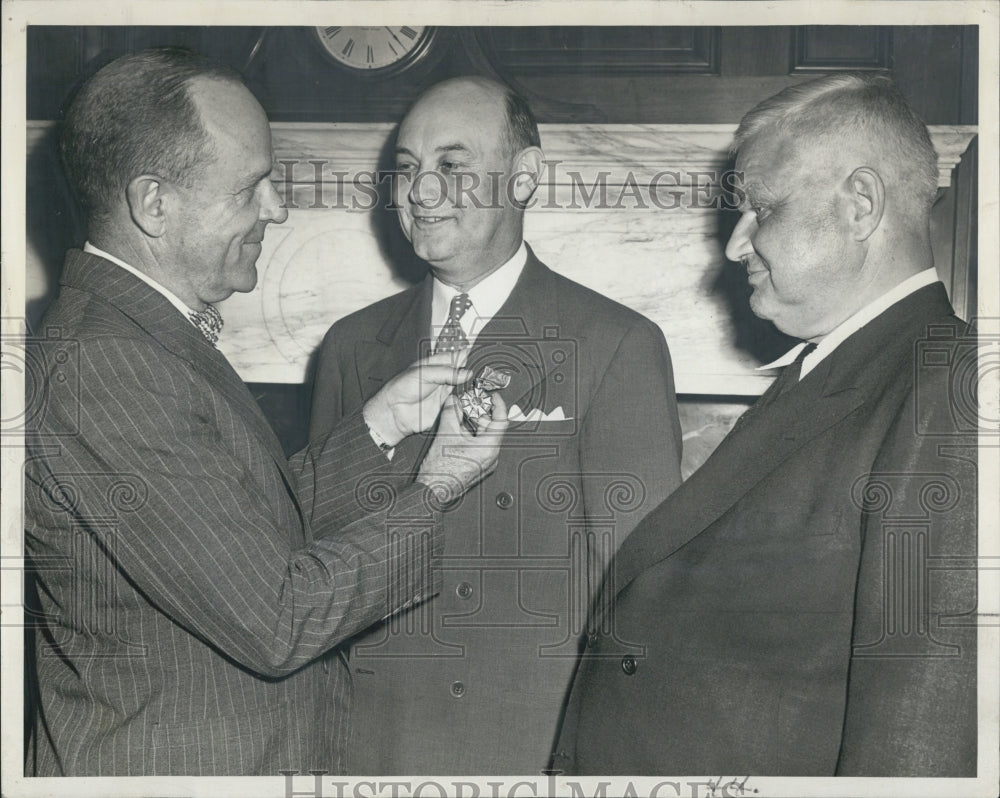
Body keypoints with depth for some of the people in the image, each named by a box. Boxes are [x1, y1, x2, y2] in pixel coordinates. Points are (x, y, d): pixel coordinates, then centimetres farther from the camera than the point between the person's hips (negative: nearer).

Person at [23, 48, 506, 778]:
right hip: (171, 766, -9)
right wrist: (433, 492, -13)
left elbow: (263, 529, 10)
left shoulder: (146, 335, 8)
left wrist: (380, 427, 2)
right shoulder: (101, 367, -24)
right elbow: (275, 622, -24)